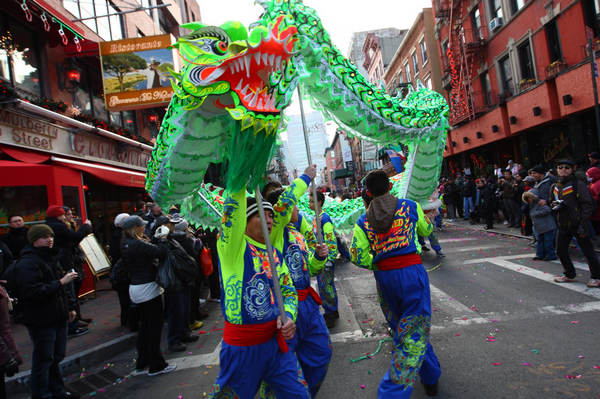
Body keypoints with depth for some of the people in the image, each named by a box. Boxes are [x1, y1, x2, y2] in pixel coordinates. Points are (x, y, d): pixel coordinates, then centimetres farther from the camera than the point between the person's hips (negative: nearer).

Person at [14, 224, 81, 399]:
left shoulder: (51, 257, 13)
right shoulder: (27, 263, -16)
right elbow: (33, 291, -25)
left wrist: (70, 306, 18)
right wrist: (60, 282, -24)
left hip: (59, 317, 8)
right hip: (41, 321, -8)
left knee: (57, 356, 18)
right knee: (44, 359, 3)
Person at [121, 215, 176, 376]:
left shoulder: (125, 245, 8)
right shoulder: (138, 244, -21)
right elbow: (161, 252, -25)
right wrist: (163, 239, -10)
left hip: (135, 288, 9)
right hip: (147, 288, -9)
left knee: (144, 325, 19)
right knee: (155, 327, 2)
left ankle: (142, 363, 29)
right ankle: (156, 366, 11)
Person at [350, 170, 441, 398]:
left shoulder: (363, 221, 2)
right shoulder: (410, 207, 0)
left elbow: (358, 257, -5)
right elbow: (427, 230, 17)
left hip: (384, 277, 3)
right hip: (412, 271, -3)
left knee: (401, 327, 22)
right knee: (414, 332, 5)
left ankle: (431, 378, 42)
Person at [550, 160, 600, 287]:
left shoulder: (578, 185, -10)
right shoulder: (555, 187, 9)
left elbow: (588, 205, -12)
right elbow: (553, 203, 23)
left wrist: (583, 224, -16)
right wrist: (556, 206, -2)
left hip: (577, 224, -6)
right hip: (563, 225, 6)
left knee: (588, 252, 1)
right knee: (561, 251, 12)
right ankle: (570, 275, 30)